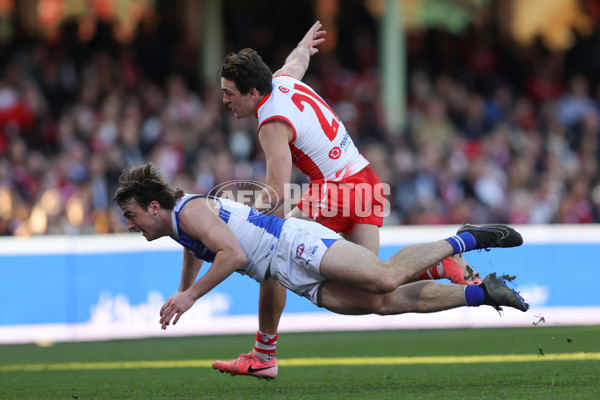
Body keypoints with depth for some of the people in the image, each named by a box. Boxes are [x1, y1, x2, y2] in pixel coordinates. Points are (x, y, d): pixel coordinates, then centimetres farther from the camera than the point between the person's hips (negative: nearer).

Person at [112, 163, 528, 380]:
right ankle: (481, 293, -5)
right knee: (387, 302, -5)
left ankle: (465, 240, -9)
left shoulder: (190, 210, -12)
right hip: (298, 279, 8)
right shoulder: (177, 226, 19)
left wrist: (190, 296, -19)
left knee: (387, 279, -26)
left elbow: (233, 254, -24)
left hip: (298, 244, -8)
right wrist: (182, 291, 57)